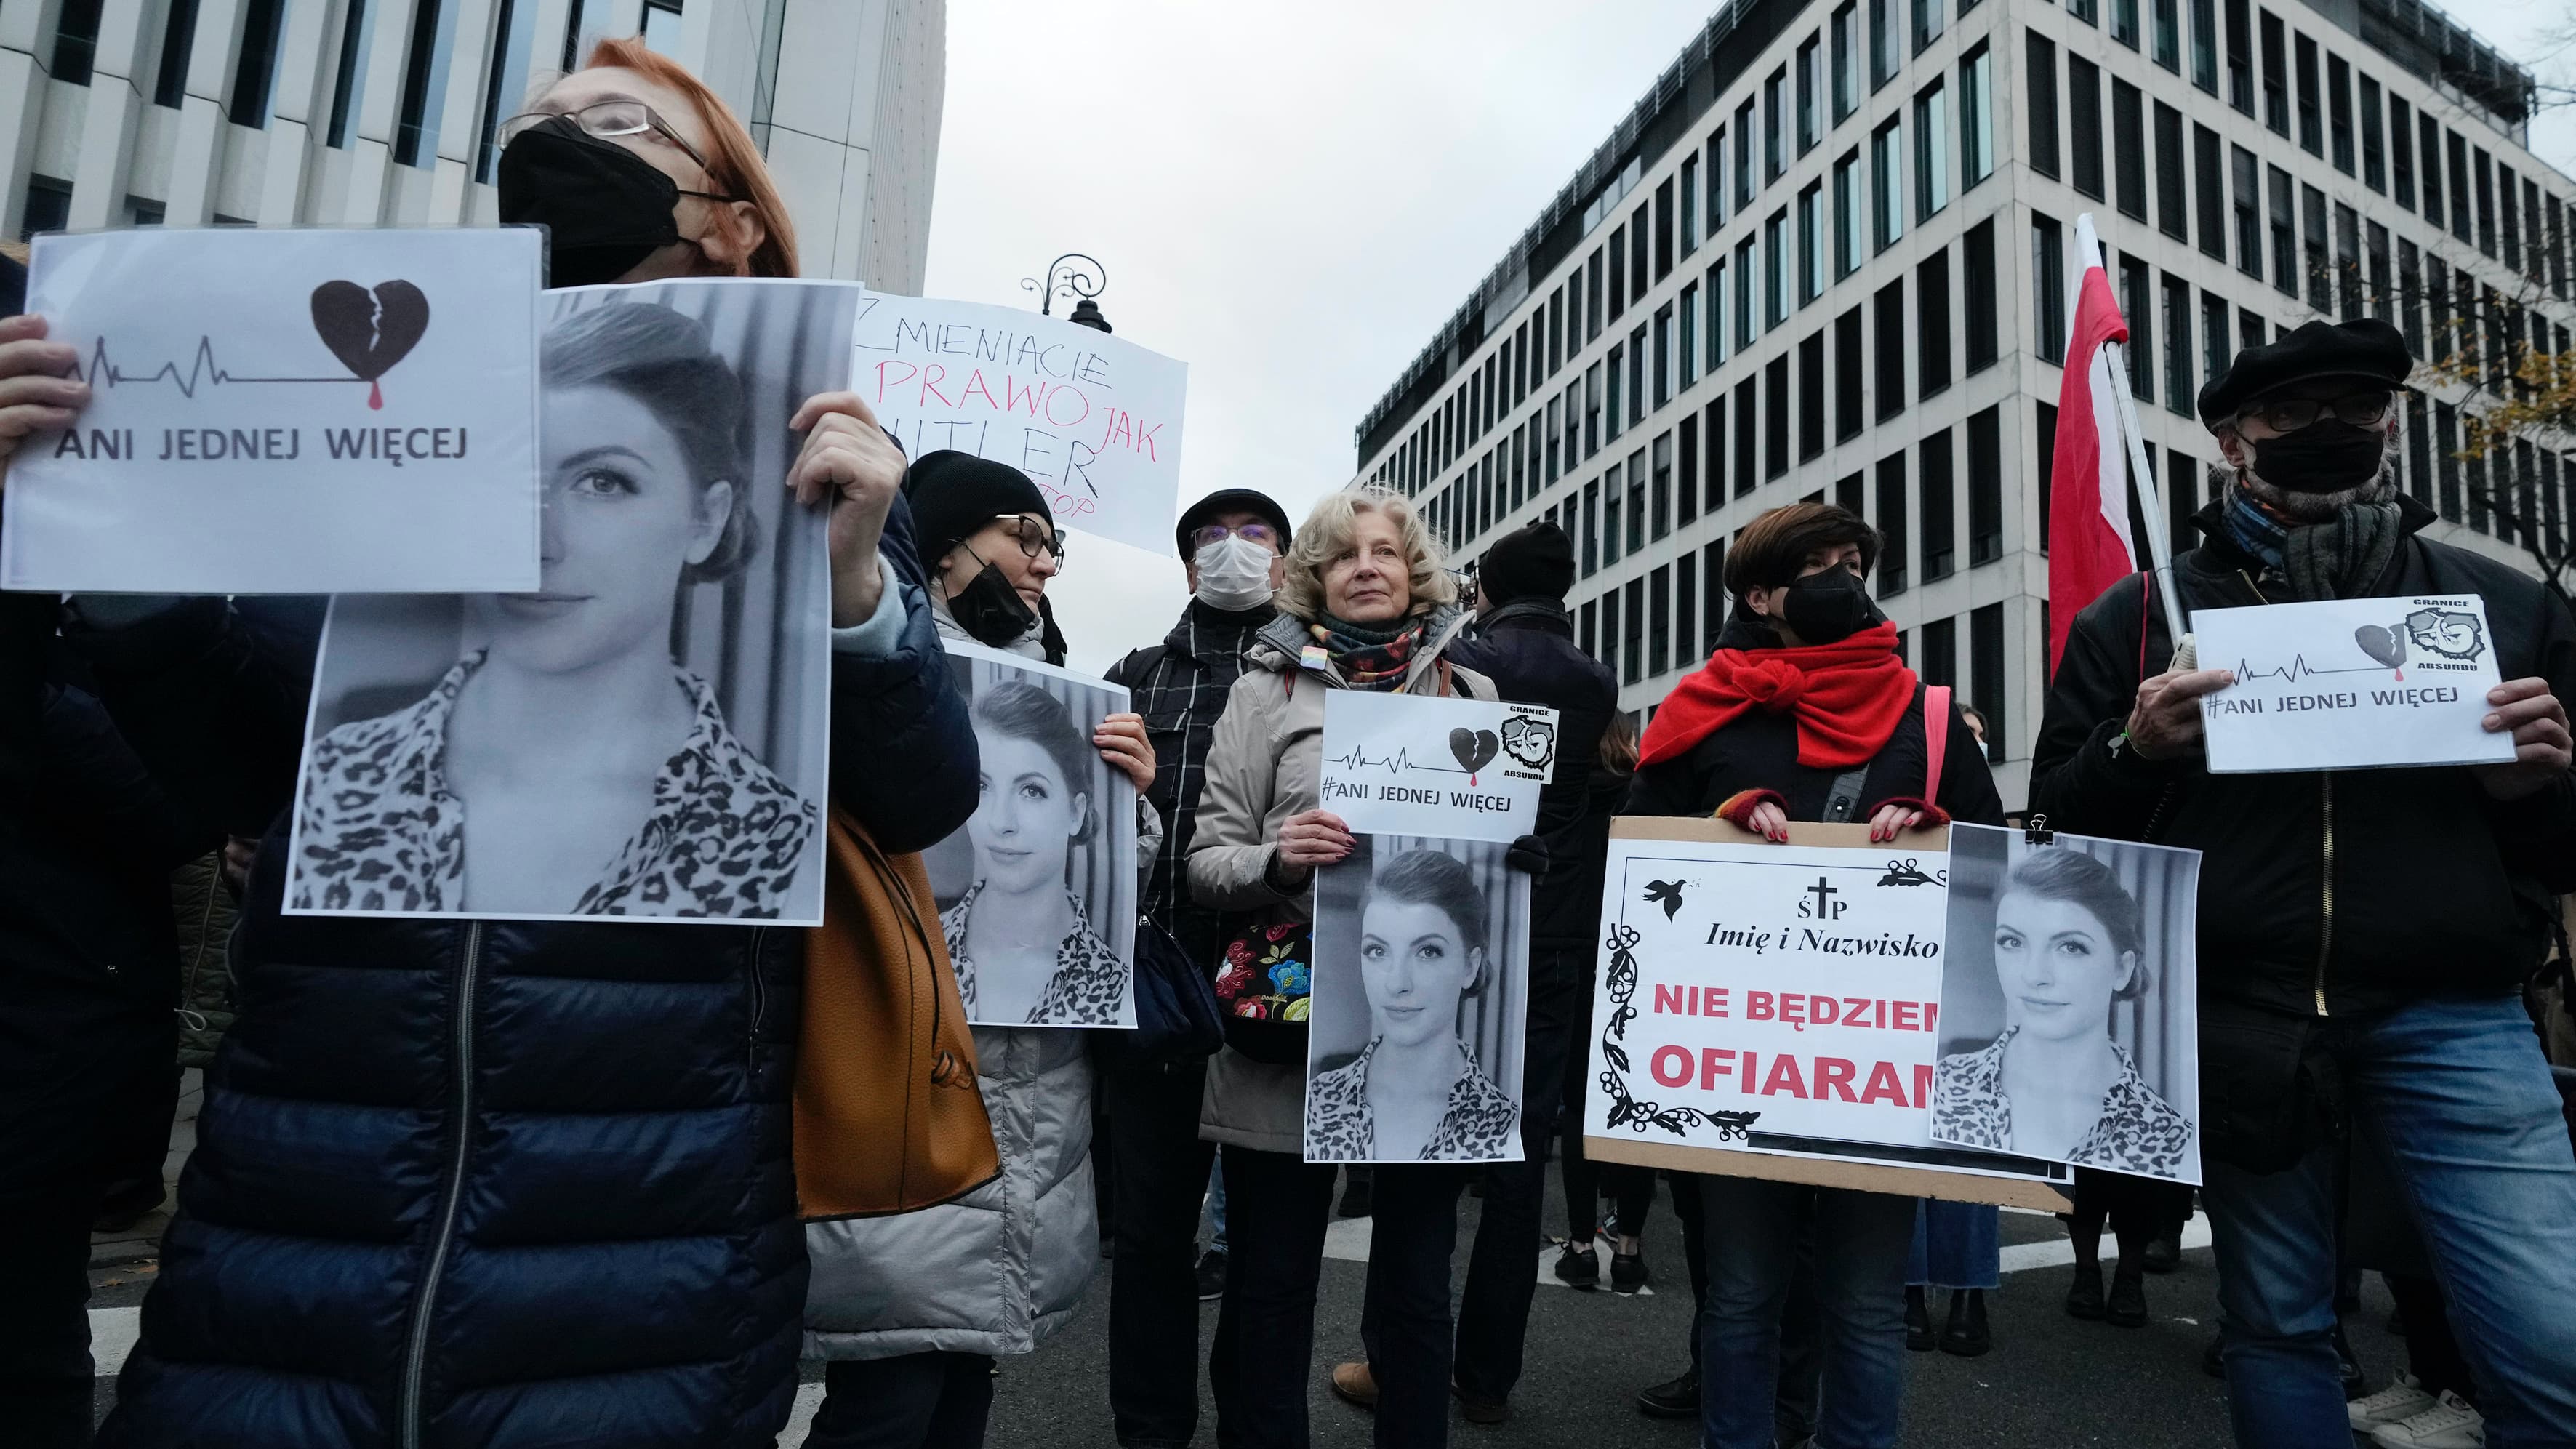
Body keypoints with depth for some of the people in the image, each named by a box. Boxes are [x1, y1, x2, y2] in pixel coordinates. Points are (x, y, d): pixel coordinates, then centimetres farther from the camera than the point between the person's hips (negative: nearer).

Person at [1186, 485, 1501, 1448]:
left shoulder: (1470, 691, 11)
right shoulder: (1269, 686, 6)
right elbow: (1207, 862, 3)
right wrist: (1278, 857, -18)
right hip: (1289, 1017, -1)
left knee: (1416, 1288, 11)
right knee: (1271, 1286, 8)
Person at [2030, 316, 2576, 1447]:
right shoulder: (2141, 616, 6)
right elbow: (2060, 817, 6)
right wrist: (2137, 750, -14)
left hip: (2450, 1017, 1)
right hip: (2239, 1018, 0)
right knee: (2278, 1328, 11)